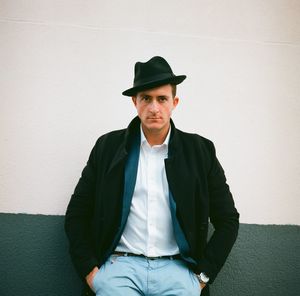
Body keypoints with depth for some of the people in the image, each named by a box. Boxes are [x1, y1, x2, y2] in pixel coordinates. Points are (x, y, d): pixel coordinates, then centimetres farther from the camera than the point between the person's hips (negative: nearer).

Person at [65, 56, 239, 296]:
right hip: (120, 265, 0)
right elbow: (76, 215, 9)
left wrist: (203, 275, 1)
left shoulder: (200, 150, 4)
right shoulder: (108, 146, 5)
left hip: (177, 269, 1)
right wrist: (89, 270, -1)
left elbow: (228, 221, 9)